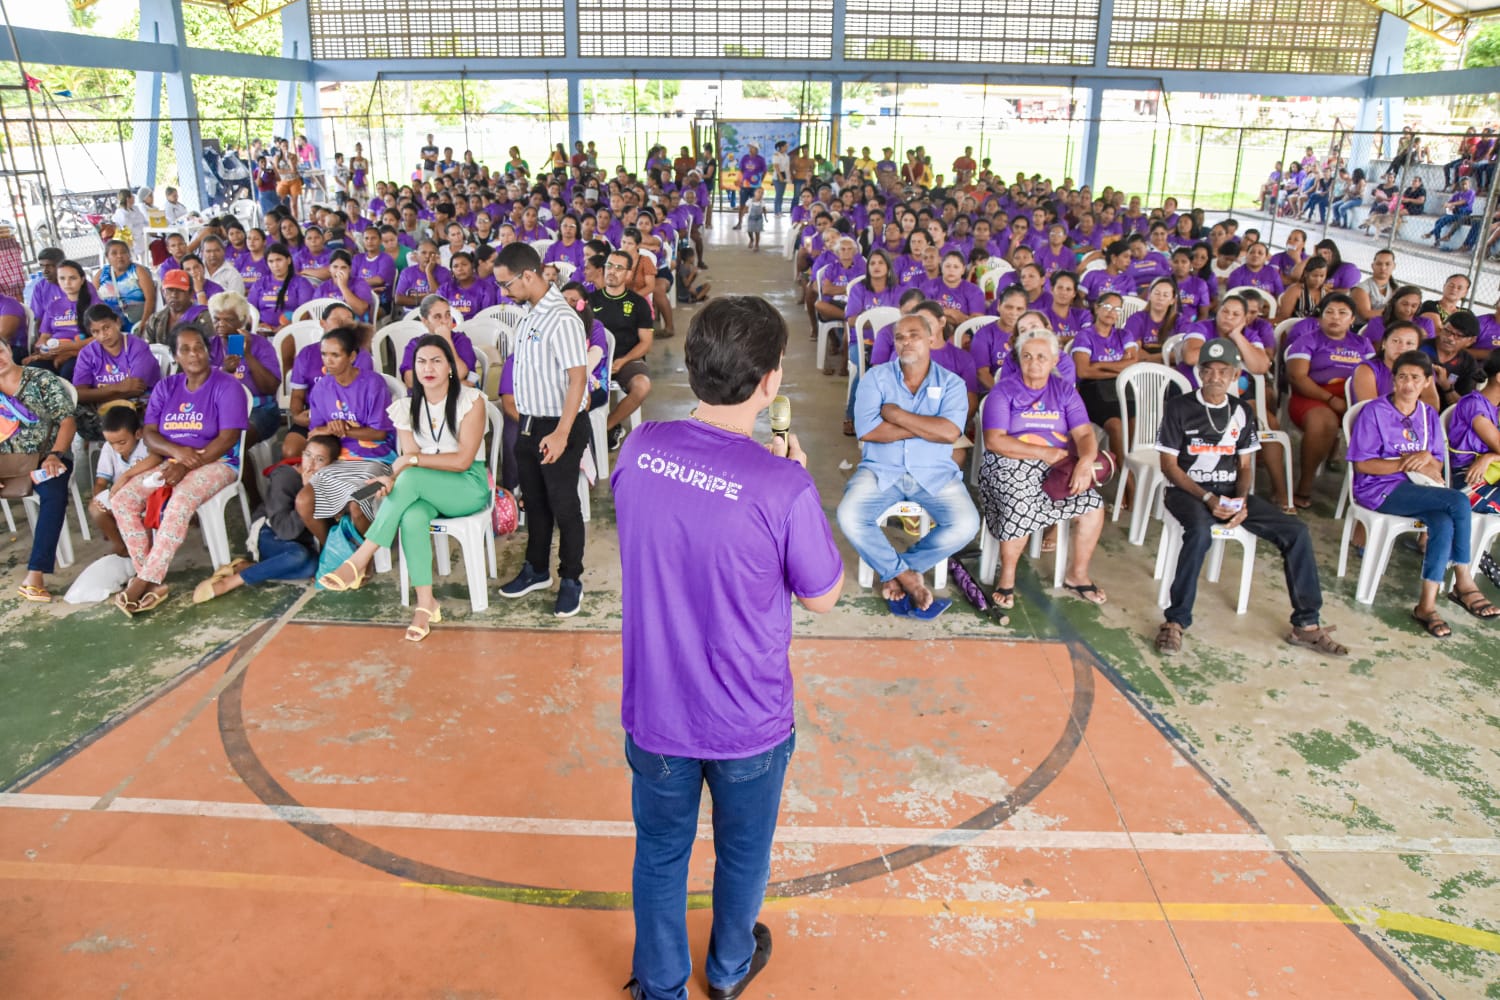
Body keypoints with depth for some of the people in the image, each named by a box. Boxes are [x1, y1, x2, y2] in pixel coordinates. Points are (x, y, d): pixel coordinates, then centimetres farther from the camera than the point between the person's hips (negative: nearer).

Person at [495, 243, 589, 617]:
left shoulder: (562, 319, -20)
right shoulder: (530, 315, 7)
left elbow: (578, 378, -23)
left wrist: (561, 433, -27)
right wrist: (523, 420, 13)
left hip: (558, 428, -8)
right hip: (529, 425, 8)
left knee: (563, 505, 4)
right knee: (534, 502, 19)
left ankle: (571, 581, 18)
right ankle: (536, 570, 34)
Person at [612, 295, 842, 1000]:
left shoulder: (639, 449, -12)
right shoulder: (784, 488, -27)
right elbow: (823, 597, -11)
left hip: (654, 711, 3)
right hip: (749, 724, -2)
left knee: (660, 852, 24)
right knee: (743, 852, 26)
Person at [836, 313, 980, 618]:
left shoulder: (951, 383, 5)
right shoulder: (876, 377, 3)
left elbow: (950, 432, -14)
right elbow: (866, 431, -12)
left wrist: (895, 413, -12)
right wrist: (927, 426, -9)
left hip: (935, 474, 1)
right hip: (881, 470, 0)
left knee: (966, 525, -24)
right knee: (849, 517, -27)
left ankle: (894, 571, -1)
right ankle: (908, 577, -5)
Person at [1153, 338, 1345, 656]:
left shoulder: (1241, 411, 10)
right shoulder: (1179, 407, -5)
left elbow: (1245, 466, 11)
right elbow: (1169, 465, -7)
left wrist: (1241, 501, -9)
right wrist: (1208, 499, -18)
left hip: (1231, 492, 5)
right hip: (1187, 491, -5)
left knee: (1296, 531, -12)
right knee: (1200, 532, -38)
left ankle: (1306, 624, -3)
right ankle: (1176, 621, -29)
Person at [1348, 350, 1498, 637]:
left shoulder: (1429, 416, 14)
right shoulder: (1374, 411, -4)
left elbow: (1437, 467, 13)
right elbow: (1361, 463, -9)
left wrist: (1427, 458, -11)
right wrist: (1407, 463, -15)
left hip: (1417, 489, 5)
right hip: (1379, 489, -5)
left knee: (1443, 524, -29)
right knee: (1459, 501, -25)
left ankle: (1427, 605, -23)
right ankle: (1464, 583, -14)